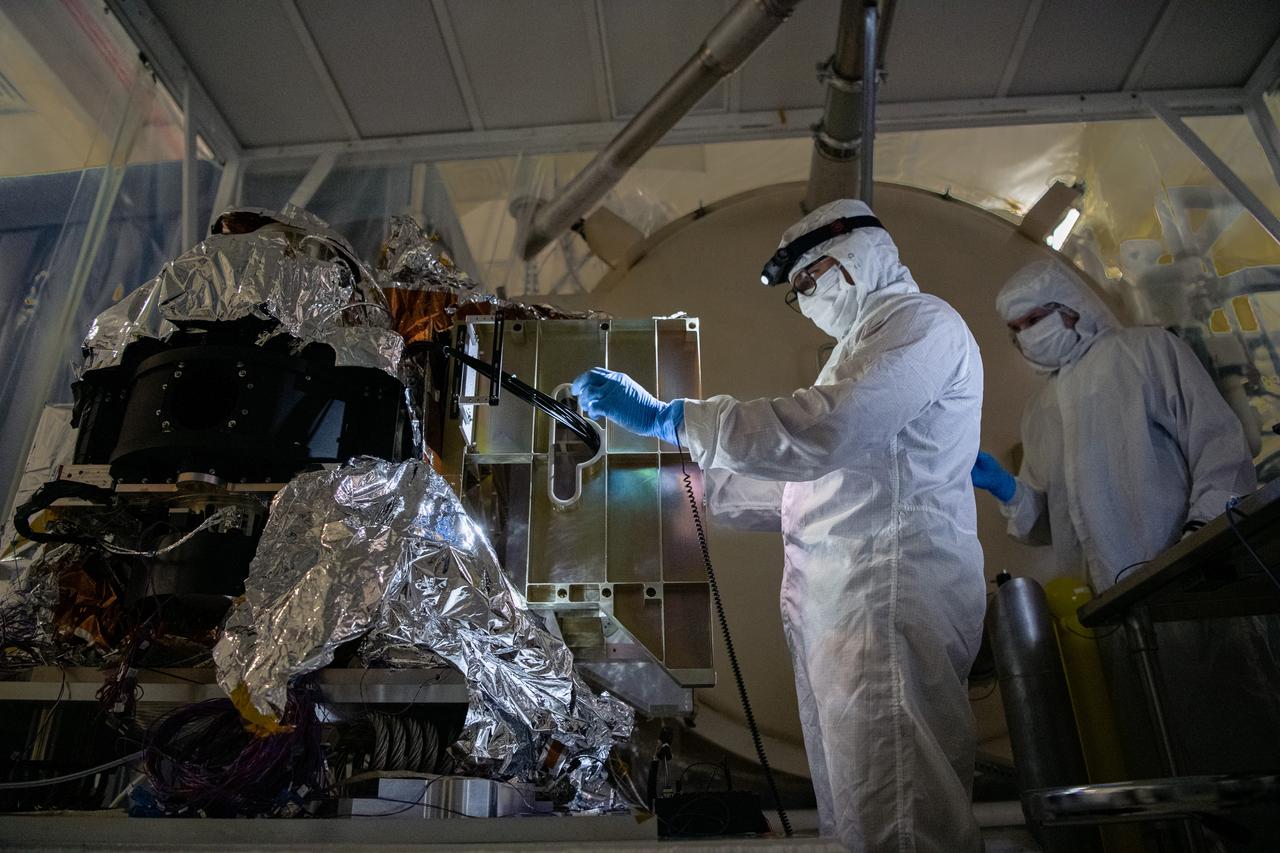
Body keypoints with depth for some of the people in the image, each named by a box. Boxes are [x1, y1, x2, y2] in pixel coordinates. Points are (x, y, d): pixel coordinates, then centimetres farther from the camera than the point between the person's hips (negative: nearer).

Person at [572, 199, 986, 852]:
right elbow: (828, 479, 25)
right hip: (838, 602, 10)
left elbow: (815, 434, -21)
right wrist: (700, 477, 21)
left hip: (888, 595, -10)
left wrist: (663, 417, -15)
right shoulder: (867, 341, 29)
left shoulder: (921, 321, -4)